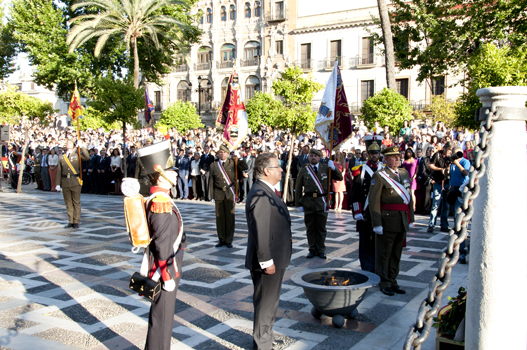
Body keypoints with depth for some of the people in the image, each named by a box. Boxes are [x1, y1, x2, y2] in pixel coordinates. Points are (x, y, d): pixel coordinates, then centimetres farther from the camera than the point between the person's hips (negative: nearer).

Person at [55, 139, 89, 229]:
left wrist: (81, 146, -16)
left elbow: (87, 157, -12)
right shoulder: (61, 157, 13)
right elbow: (59, 171, 11)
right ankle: (70, 222, 13)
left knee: (76, 203, 0)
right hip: (65, 182, 3)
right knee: (68, 203, 7)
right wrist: (58, 184, 5)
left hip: (75, 182, -3)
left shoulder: (77, 155, 7)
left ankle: (76, 222, 5)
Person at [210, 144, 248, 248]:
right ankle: (221, 239, 16)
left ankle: (229, 240, 10)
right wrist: (212, 196, 4)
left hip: (230, 194, -1)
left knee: (230, 217, 1)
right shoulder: (214, 165, 7)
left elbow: (245, 167, -2)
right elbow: (212, 182, 8)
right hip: (218, 194, 1)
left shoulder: (233, 163, 4)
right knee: (219, 217, 5)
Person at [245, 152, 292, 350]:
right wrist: (266, 261, -24)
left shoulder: (267, 191, 11)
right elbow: (260, 232, -27)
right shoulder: (260, 195, -23)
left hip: (276, 258, 11)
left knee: (269, 303, 22)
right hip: (269, 260, -11)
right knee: (265, 304, 3)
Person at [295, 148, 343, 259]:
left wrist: (333, 168, -10)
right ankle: (312, 250, 18)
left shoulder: (326, 168, 5)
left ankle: (321, 251, 17)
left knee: (321, 228, 7)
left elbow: (340, 178, 6)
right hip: (308, 202, 0)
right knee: (310, 228, 7)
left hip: (322, 202, 0)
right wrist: (299, 204, 1)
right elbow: (298, 188, 5)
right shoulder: (304, 170, 4)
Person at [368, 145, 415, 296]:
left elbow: (409, 197, 16)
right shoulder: (379, 175, -9)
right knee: (384, 253, 4)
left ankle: (392, 281, 26)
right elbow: (373, 200, -14)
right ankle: (384, 283, 15)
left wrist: (410, 218, 12)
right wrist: (377, 223, -17)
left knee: (397, 253, 14)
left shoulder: (404, 173, 13)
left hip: (402, 220, 7)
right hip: (388, 220, -7)